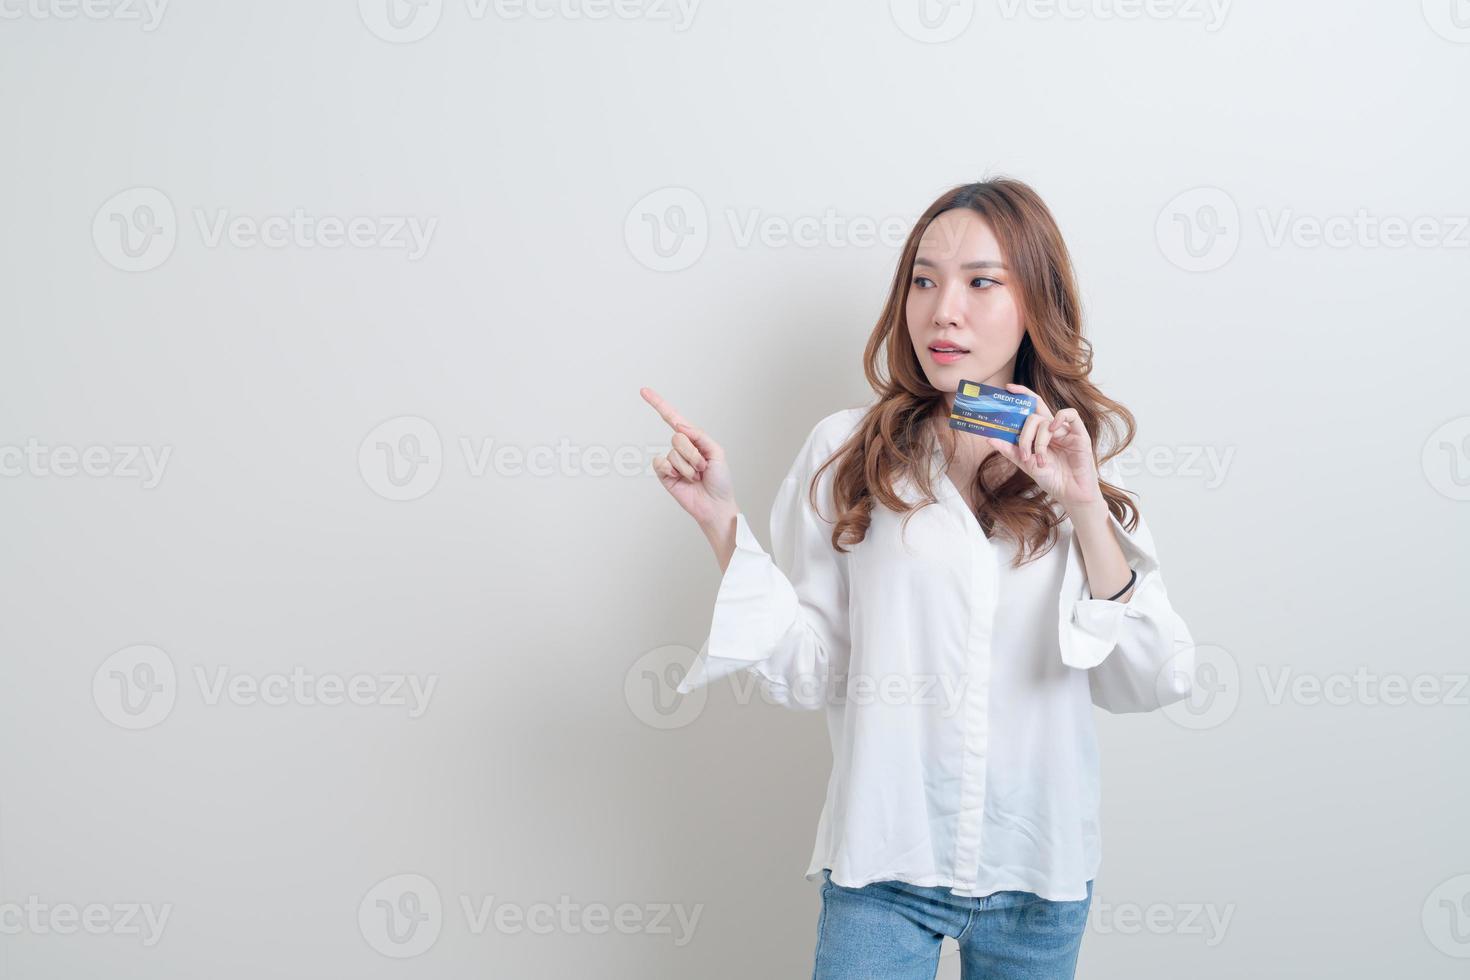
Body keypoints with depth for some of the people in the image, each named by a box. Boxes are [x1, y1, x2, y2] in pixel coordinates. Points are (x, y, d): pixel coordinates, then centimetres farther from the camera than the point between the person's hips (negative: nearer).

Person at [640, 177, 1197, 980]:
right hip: (884, 867, -2)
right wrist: (721, 522, -13)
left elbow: (1154, 684, -5)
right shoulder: (848, 452, -2)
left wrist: (1085, 509, -14)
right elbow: (808, 672, -5)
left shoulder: (1079, 461, 2)